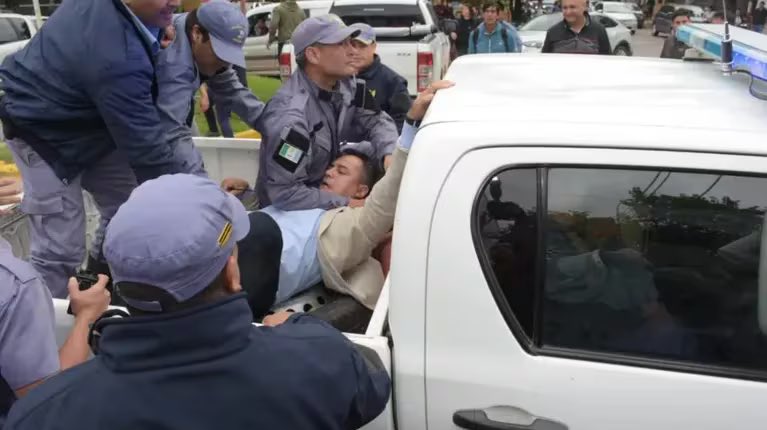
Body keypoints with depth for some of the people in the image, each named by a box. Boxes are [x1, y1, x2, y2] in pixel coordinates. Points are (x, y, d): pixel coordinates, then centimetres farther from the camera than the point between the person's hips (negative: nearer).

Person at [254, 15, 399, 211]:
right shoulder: (290, 115, -32)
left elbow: (376, 121, -1)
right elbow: (284, 194, -33)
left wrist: (391, 155, -22)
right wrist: (348, 204, -29)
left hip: (326, 187, 7)